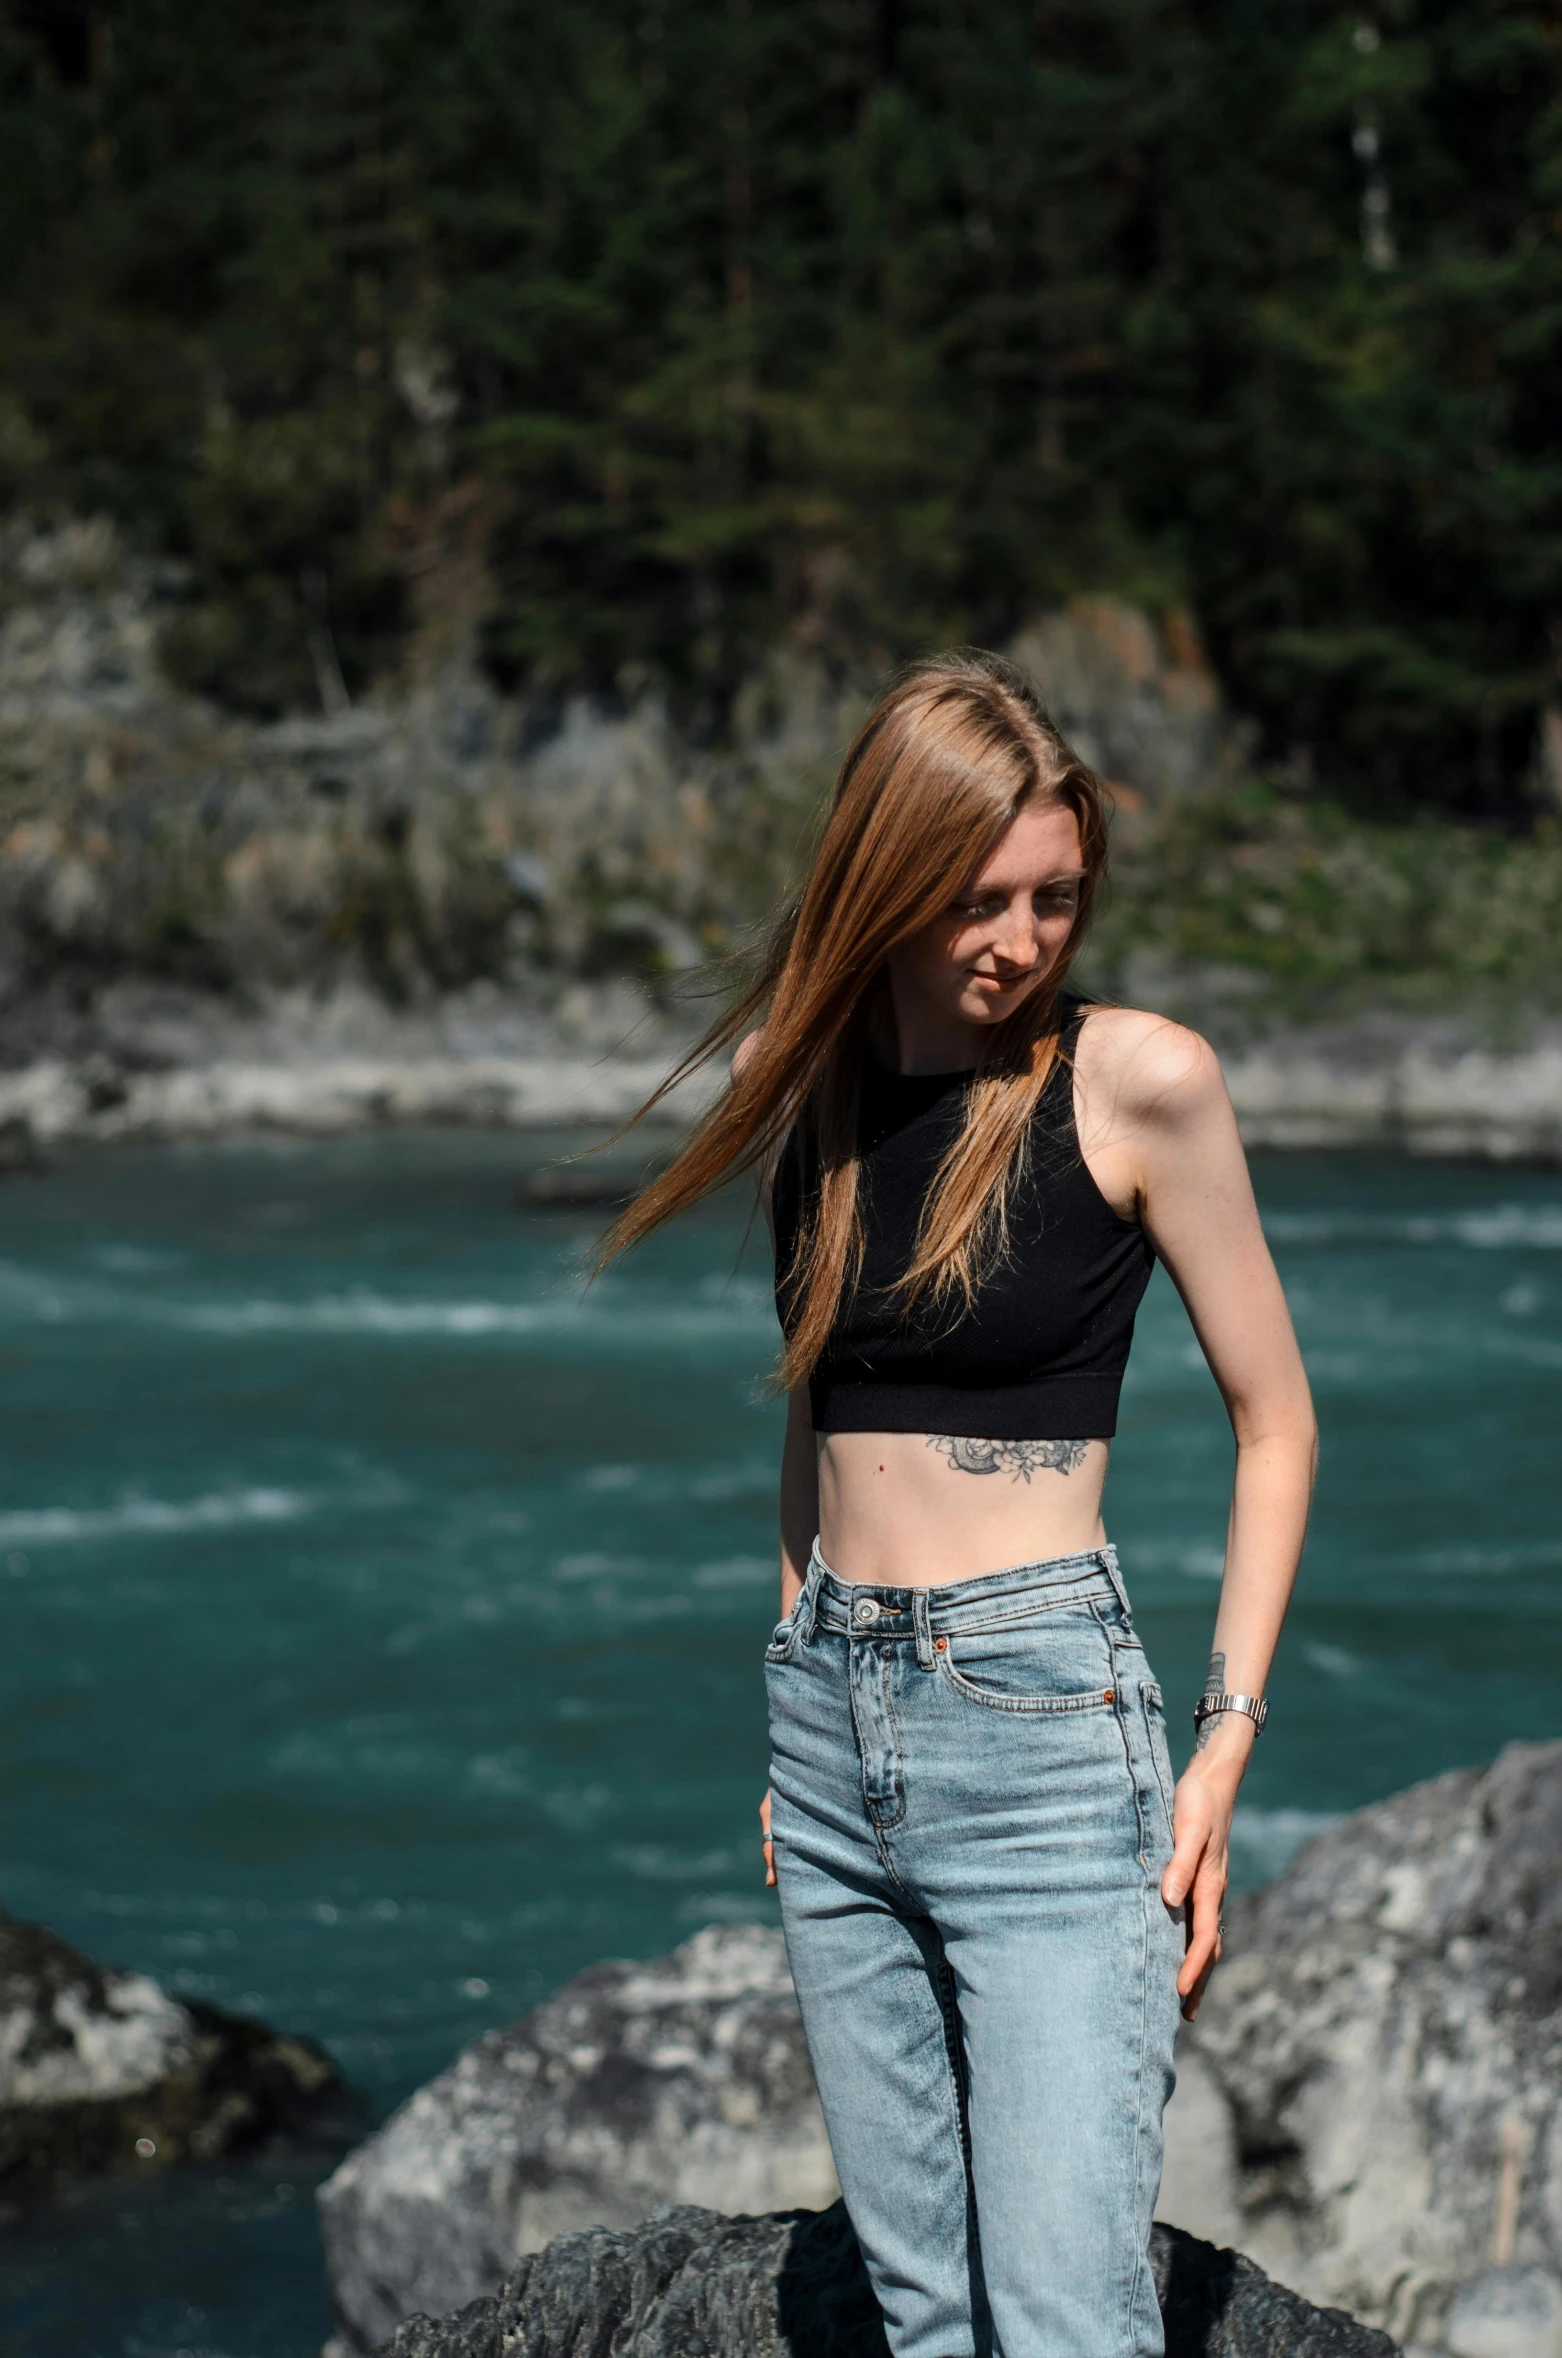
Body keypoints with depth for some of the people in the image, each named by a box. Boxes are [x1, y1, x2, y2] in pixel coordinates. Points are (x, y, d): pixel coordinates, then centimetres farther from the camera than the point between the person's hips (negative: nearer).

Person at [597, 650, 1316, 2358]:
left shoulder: (1137, 1081, -6)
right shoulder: (810, 1088, 9)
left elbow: (1273, 1415, -1)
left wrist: (1223, 1749, -7)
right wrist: (798, 1703, 17)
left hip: (1043, 1720, -5)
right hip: (834, 1727, 6)